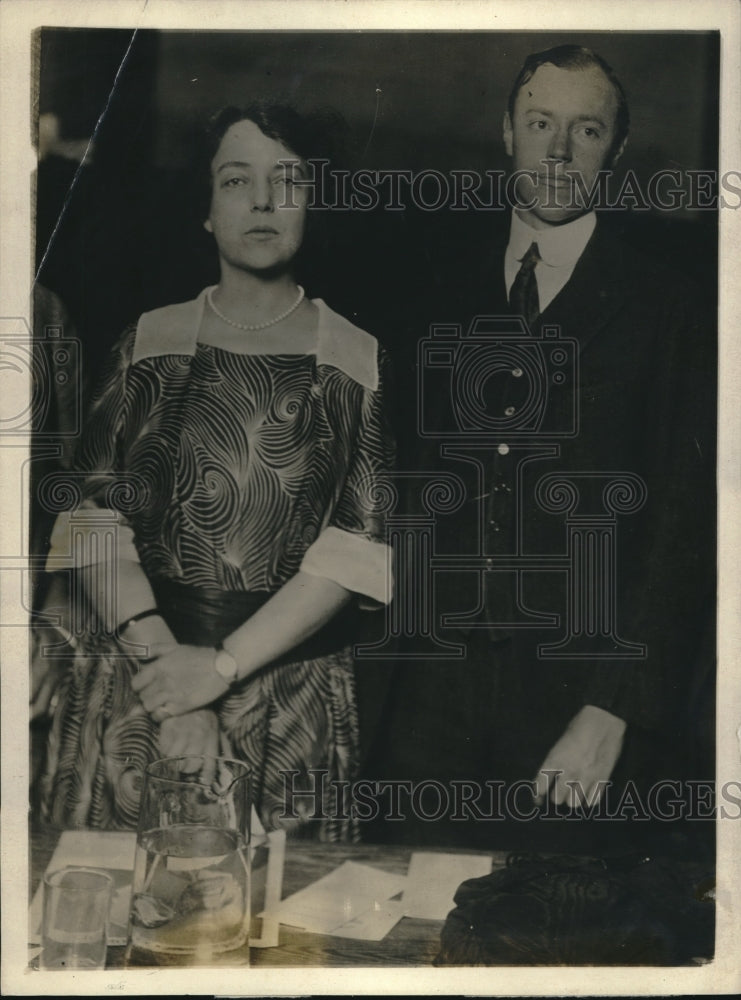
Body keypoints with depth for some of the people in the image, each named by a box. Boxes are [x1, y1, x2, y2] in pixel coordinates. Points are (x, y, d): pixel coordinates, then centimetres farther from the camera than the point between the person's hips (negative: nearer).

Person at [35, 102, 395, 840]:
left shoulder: (357, 361, 1)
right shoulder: (148, 343, 6)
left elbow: (365, 541, -7)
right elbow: (93, 511, -1)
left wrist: (225, 663, -15)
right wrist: (160, 652, -15)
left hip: (291, 689, -1)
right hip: (132, 680, 1)